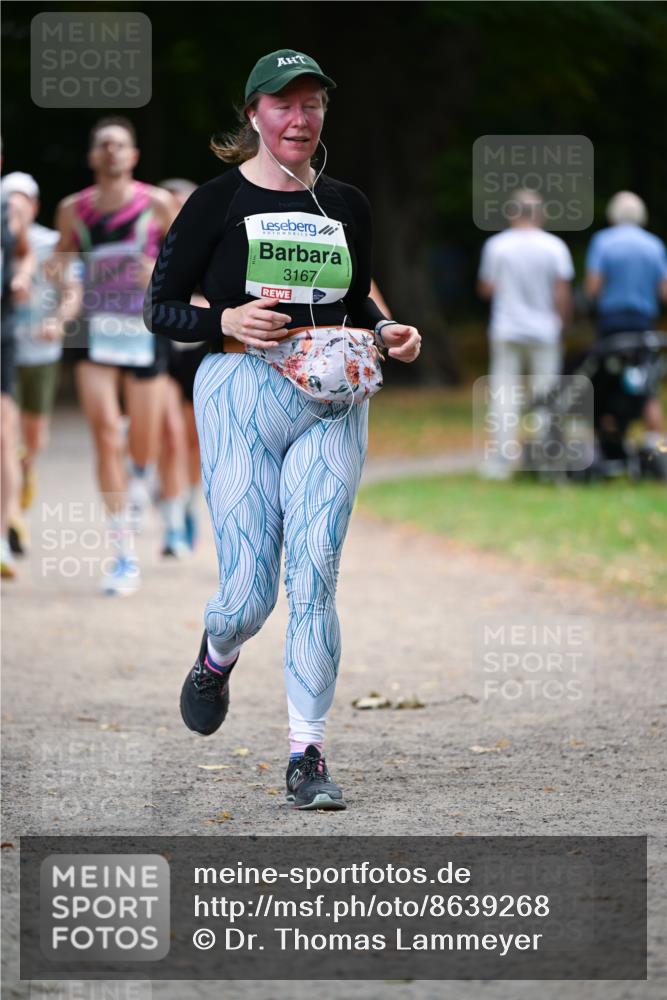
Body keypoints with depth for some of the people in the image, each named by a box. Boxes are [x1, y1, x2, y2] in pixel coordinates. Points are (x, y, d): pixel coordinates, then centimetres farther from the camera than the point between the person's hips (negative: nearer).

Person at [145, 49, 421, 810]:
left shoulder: (345, 206, 12)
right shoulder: (217, 202, 0)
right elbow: (159, 307, 2)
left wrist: (388, 333, 3)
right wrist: (227, 321, -16)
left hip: (332, 405, 3)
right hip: (241, 394, -2)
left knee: (315, 573, -9)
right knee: (249, 595, -4)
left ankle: (308, 755, -5)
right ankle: (217, 656, 34)